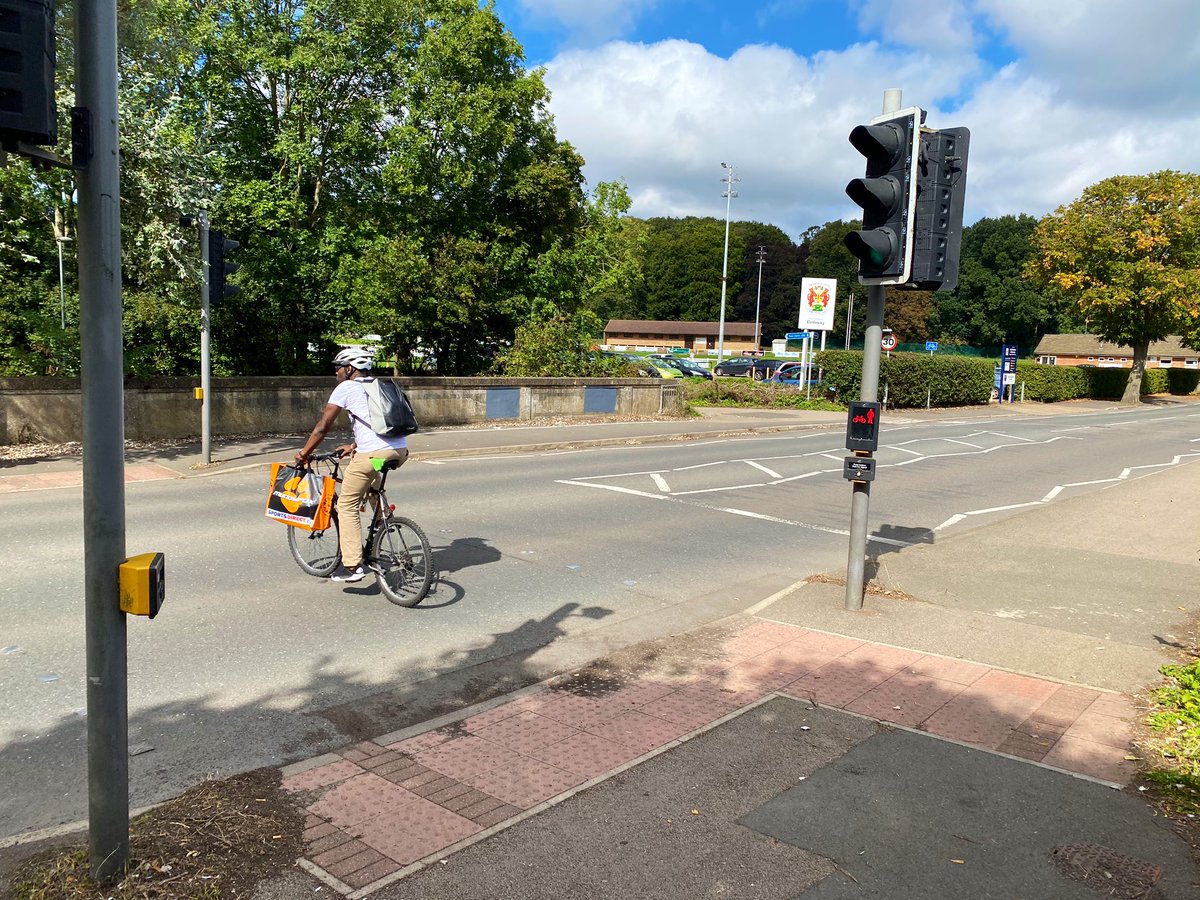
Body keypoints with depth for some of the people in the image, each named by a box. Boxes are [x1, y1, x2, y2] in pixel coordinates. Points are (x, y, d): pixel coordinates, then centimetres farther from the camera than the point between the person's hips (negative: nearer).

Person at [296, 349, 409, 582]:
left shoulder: (346, 388, 5)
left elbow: (322, 426, 5)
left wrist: (304, 454, 15)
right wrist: (353, 447, 41)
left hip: (373, 453, -8)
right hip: (400, 451, 8)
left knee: (347, 505, 4)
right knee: (373, 486, 37)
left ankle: (352, 566, -2)